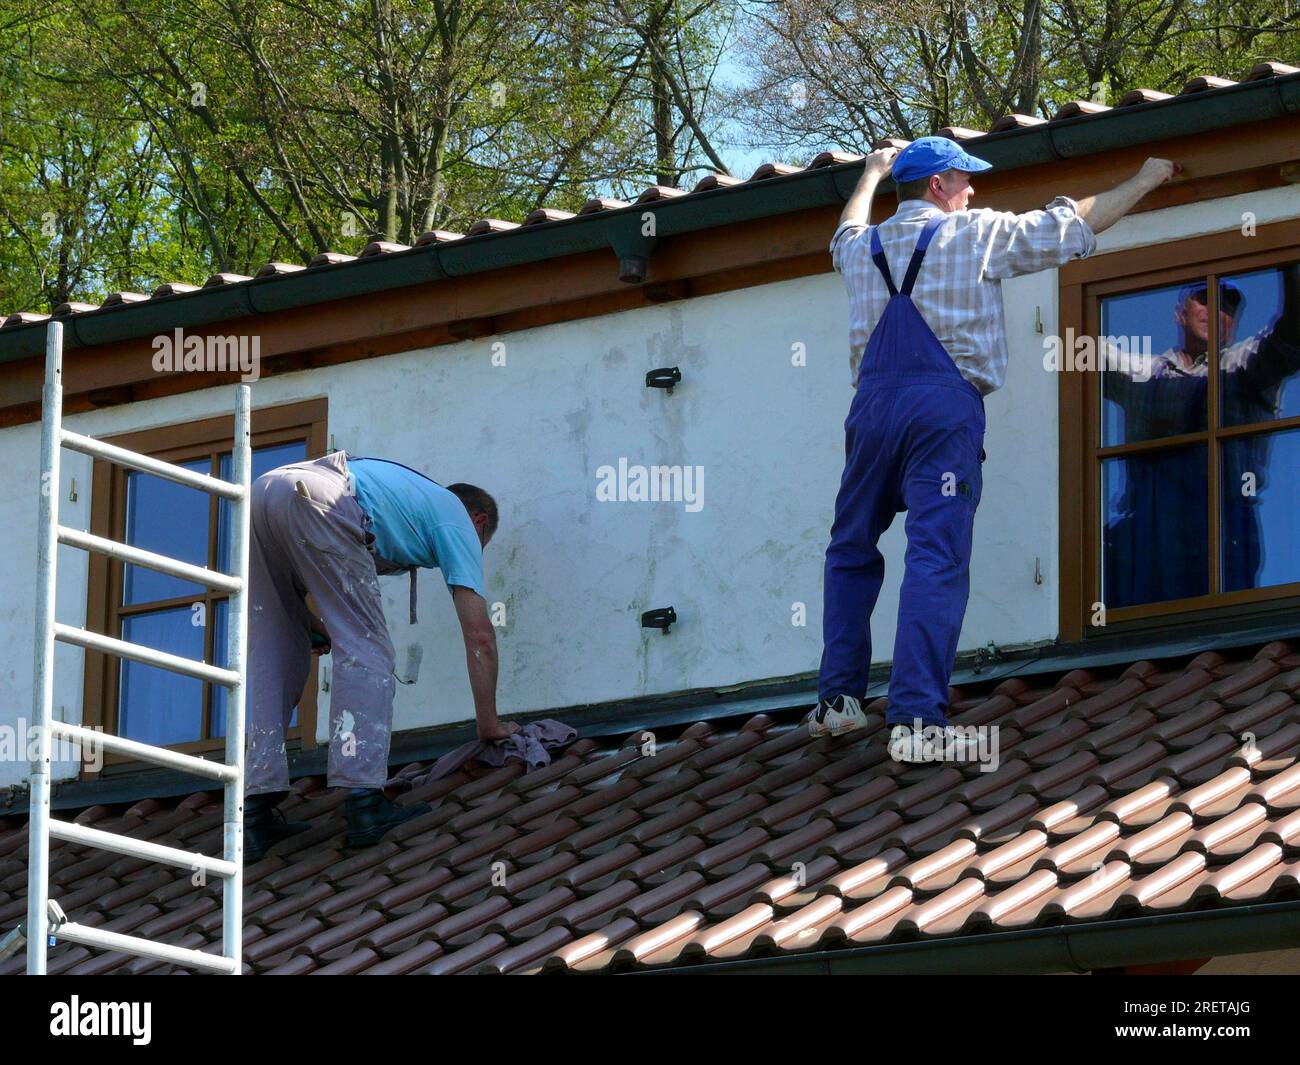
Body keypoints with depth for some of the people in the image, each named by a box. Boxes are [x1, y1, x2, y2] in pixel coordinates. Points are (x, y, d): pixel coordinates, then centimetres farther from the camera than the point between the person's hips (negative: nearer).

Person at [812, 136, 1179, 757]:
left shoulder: (862, 248, 17)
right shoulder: (978, 236, 5)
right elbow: (1076, 224, 12)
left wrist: (872, 173, 64)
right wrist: (1144, 182, 27)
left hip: (873, 405, 5)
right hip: (944, 408, -4)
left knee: (851, 554, 18)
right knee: (936, 559, -11)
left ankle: (837, 699, 13)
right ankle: (916, 717, -21)